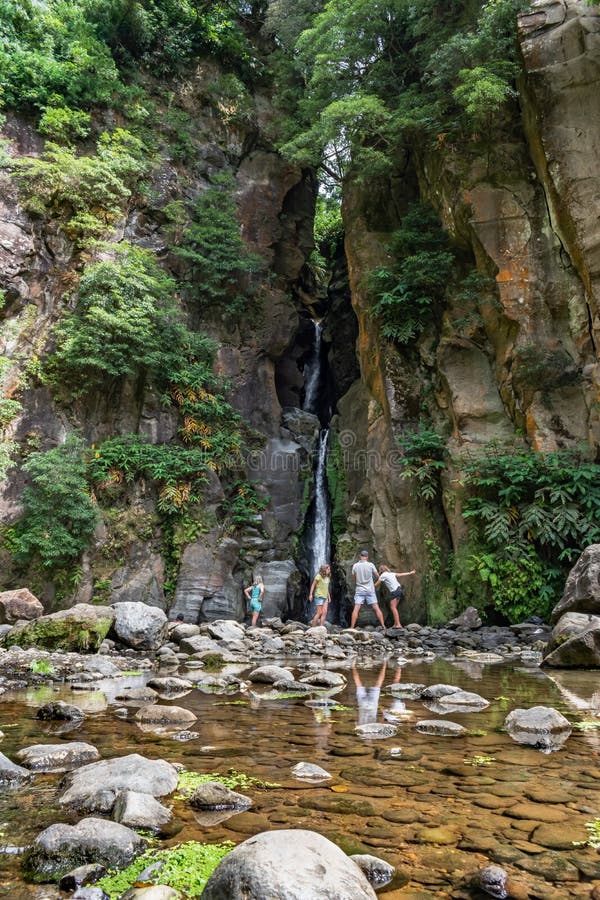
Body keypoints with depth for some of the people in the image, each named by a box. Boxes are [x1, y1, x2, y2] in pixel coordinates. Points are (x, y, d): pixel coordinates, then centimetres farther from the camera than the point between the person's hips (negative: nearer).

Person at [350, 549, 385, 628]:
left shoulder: (355, 565, -3)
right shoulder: (370, 565, -6)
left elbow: (353, 577, 9)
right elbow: (377, 576, 3)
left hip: (359, 590, 0)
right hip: (370, 590, 0)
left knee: (356, 609, -3)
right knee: (376, 608, 3)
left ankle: (352, 627, -7)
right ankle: (383, 626, 3)